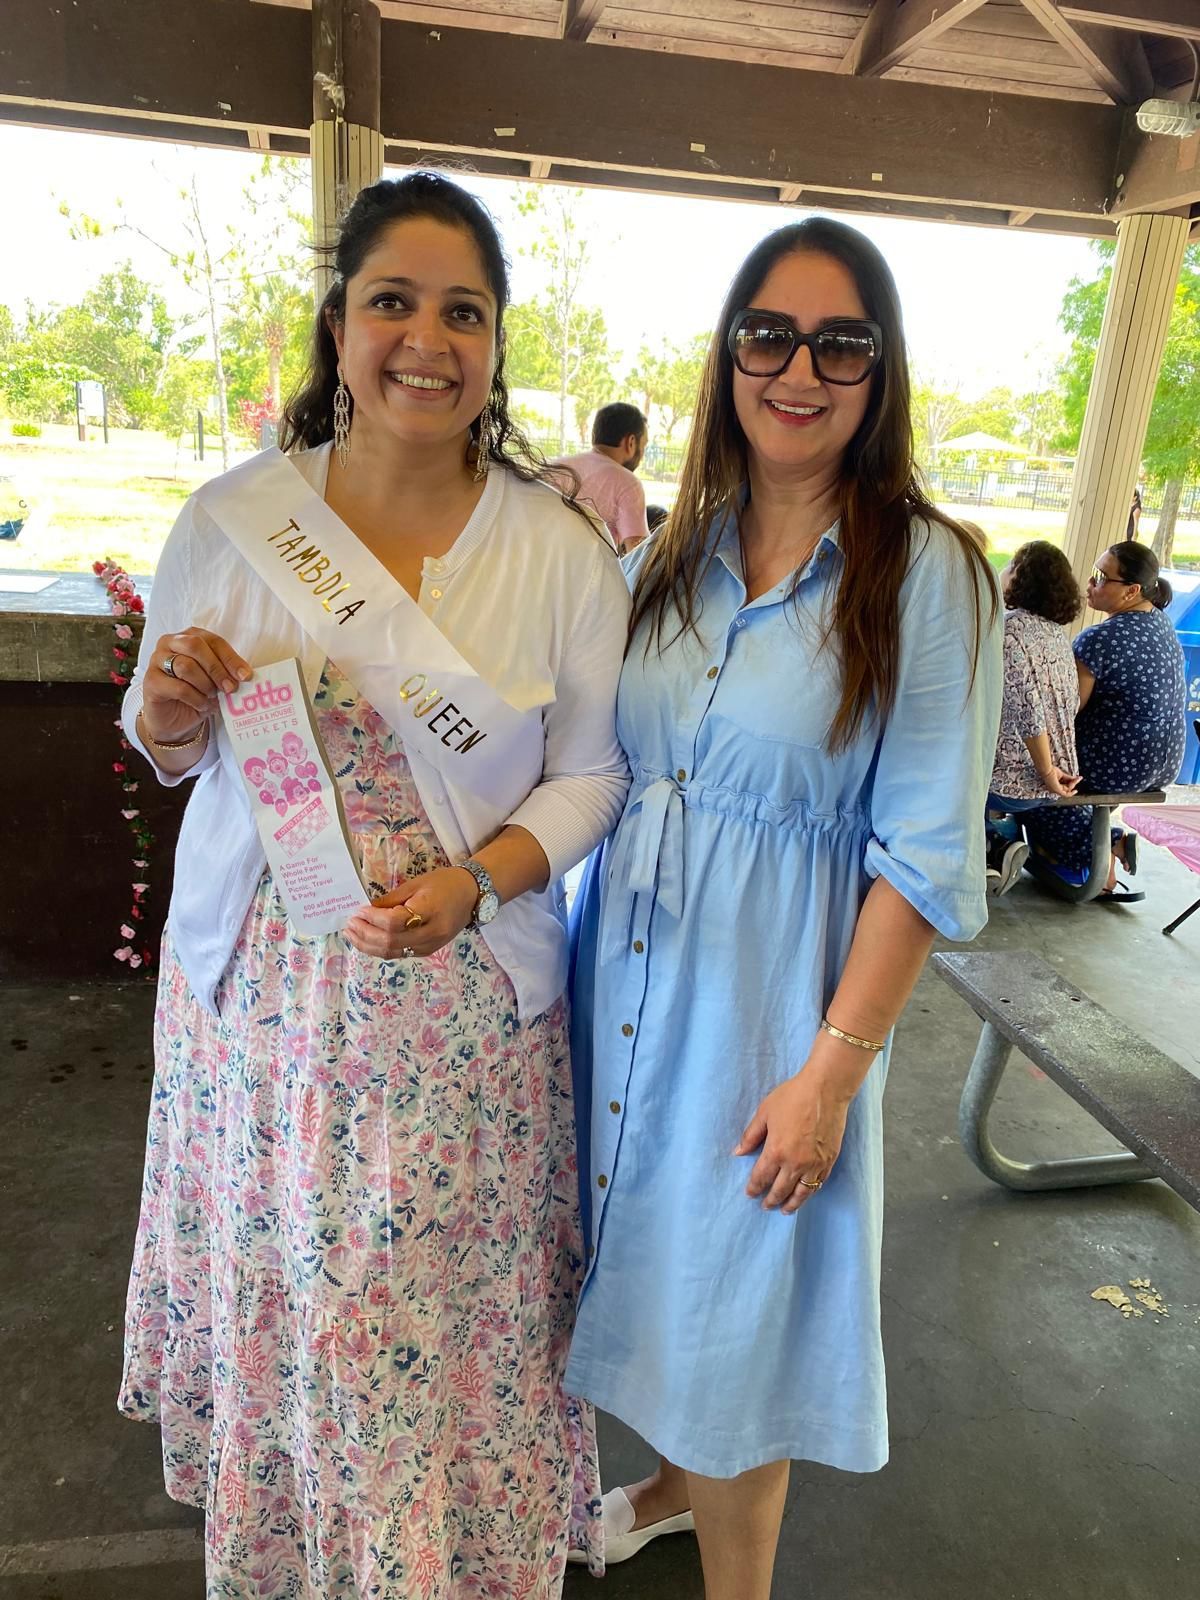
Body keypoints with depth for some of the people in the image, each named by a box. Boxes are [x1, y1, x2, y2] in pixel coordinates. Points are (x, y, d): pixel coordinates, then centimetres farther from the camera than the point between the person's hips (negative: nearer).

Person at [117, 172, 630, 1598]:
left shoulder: (560, 549, -4)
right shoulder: (231, 518, -1)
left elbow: (588, 772, -1)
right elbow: (166, 750, 8)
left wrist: (478, 882, -17)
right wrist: (172, 708, -15)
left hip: (468, 993, -1)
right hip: (261, 985, 2)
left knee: (444, 1320, 11)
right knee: (272, 1301, 16)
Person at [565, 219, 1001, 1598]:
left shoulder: (925, 572, -11)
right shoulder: (668, 558, 4)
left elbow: (923, 854, -13)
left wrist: (833, 1068, -16)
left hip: (772, 990, -5)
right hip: (629, 965, 5)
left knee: (732, 1300, 11)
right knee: (650, 1252, 22)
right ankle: (671, 1481, 52)